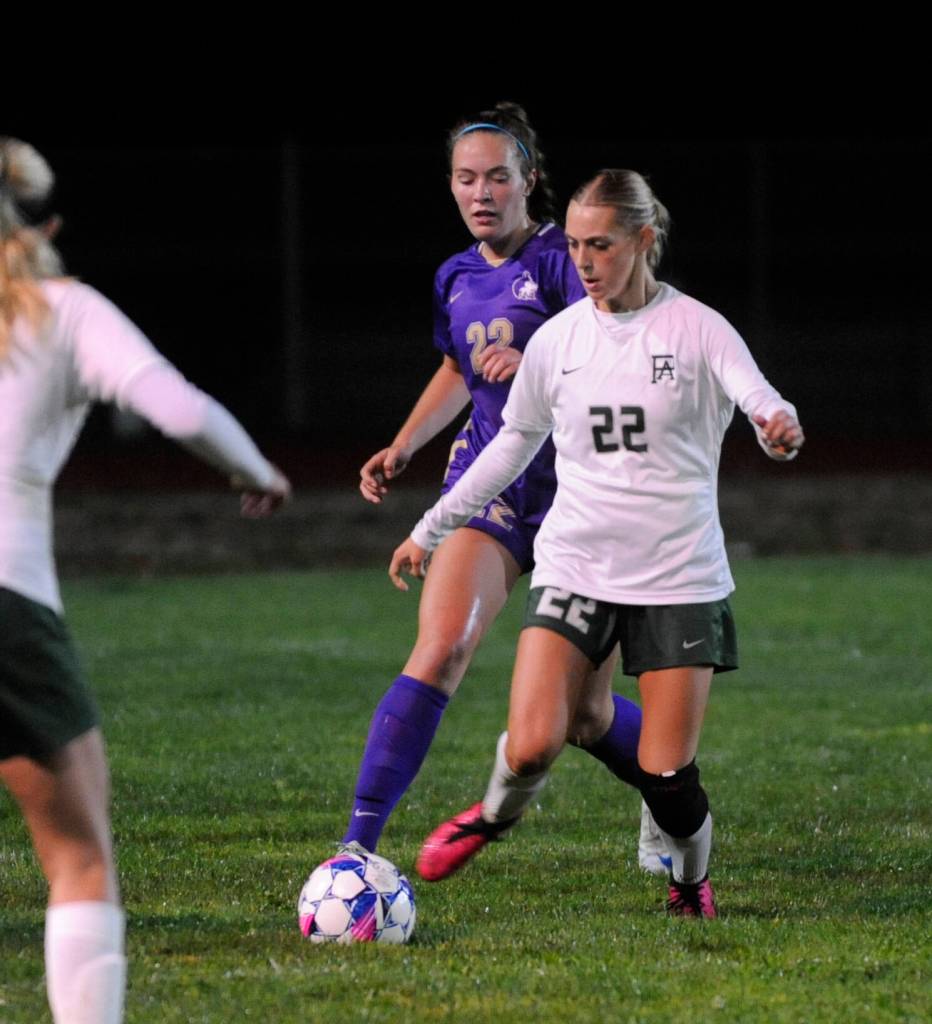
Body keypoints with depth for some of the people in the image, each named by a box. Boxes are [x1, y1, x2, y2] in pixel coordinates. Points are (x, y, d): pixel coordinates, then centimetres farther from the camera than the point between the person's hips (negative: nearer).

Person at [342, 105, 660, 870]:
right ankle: (357, 844, -26)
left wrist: (538, 365, -41)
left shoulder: (562, 260, -10)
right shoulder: (457, 279, 9)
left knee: (583, 715, 4)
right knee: (441, 648, -21)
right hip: (490, 485, 4)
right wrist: (402, 449, 17)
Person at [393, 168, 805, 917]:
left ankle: (693, 881, 25)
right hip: (575, 567, 2)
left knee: (666, 777, -7)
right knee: (532, 747, -16)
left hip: (680, 575, -2)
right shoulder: (558, 340, 5)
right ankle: (497, 814, 20)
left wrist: (778, 424, -47)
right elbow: (513, 444, 19)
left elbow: (757, 396, -22)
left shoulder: (696, 328, -5)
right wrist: (431, 529, 22)